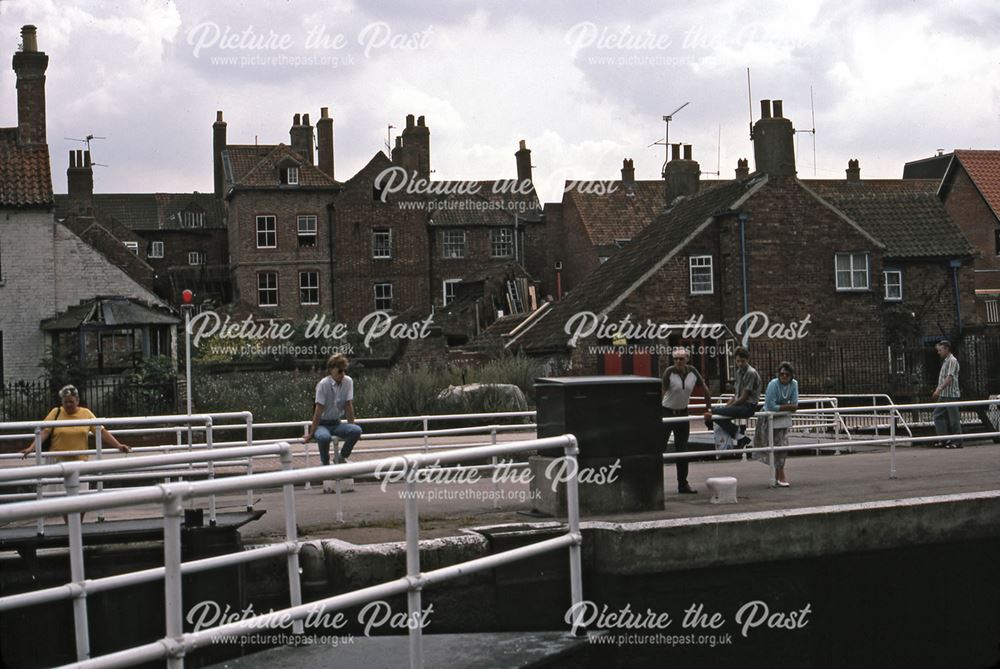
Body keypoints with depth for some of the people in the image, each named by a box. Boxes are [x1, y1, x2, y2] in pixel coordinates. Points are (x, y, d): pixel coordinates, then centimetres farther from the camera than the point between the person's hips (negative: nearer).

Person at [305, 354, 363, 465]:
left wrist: (351, 427, 0)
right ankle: (325, 463, -9)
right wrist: (311, 433, -16)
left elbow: (348, 405, -1)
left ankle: (341, 457, -2)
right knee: (324, 437, -38)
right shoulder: (323, 384, -17)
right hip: (322, 424, -4)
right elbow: (319, 410, -17)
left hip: (337, 423, 4)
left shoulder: (348, 382, -6)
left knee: (357, 430, -25)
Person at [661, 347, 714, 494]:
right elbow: (662, 392, -21)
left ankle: (683, 484, 16)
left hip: (683, 413, 4)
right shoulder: (670, 371, -16)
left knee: (682, 449, 9)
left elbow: (706, 390, 6)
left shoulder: (692, 372, -5)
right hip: (667, 412, -4)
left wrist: (708, 410, 7)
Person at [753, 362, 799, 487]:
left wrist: (781, 407, -22)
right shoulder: (773, 385, -22)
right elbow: (771, 406, -28)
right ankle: (781, 477, -6)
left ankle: (777, 477, 17)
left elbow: (795, 405, -12)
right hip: (770, 419, -5)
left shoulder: (794, 384, -7)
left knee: (783, 445, 6)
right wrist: (788, 406, -20)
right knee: (778, 445, -9)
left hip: (783, 418, 5)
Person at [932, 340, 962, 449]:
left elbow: (949, 378, -21)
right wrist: (938, 390, 17)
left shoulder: (952, 361, -11)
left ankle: (957, 442, 2)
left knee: (954, 419, -4)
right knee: (938, 415, 6)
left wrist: (939, 389, -26)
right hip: (943, 395, 10)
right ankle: (945, 439, 7)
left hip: (951, 395, -10)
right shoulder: (945, 361, 18)